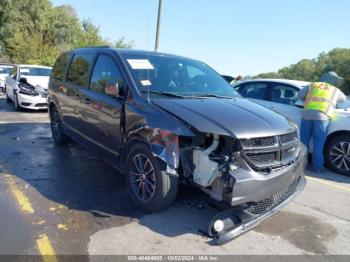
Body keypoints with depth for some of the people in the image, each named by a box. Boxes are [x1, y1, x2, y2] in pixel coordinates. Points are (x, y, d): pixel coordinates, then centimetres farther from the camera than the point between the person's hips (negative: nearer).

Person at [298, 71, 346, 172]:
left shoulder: (312, 85, 22)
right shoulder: (335, 90, 21)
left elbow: (300, 95, 15)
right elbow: (343, 98, 38)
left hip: (307, 114, 2)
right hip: (322, 116, -2)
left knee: (304, 141, 11)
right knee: (319, 143, 3)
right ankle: (317, 167, 9)